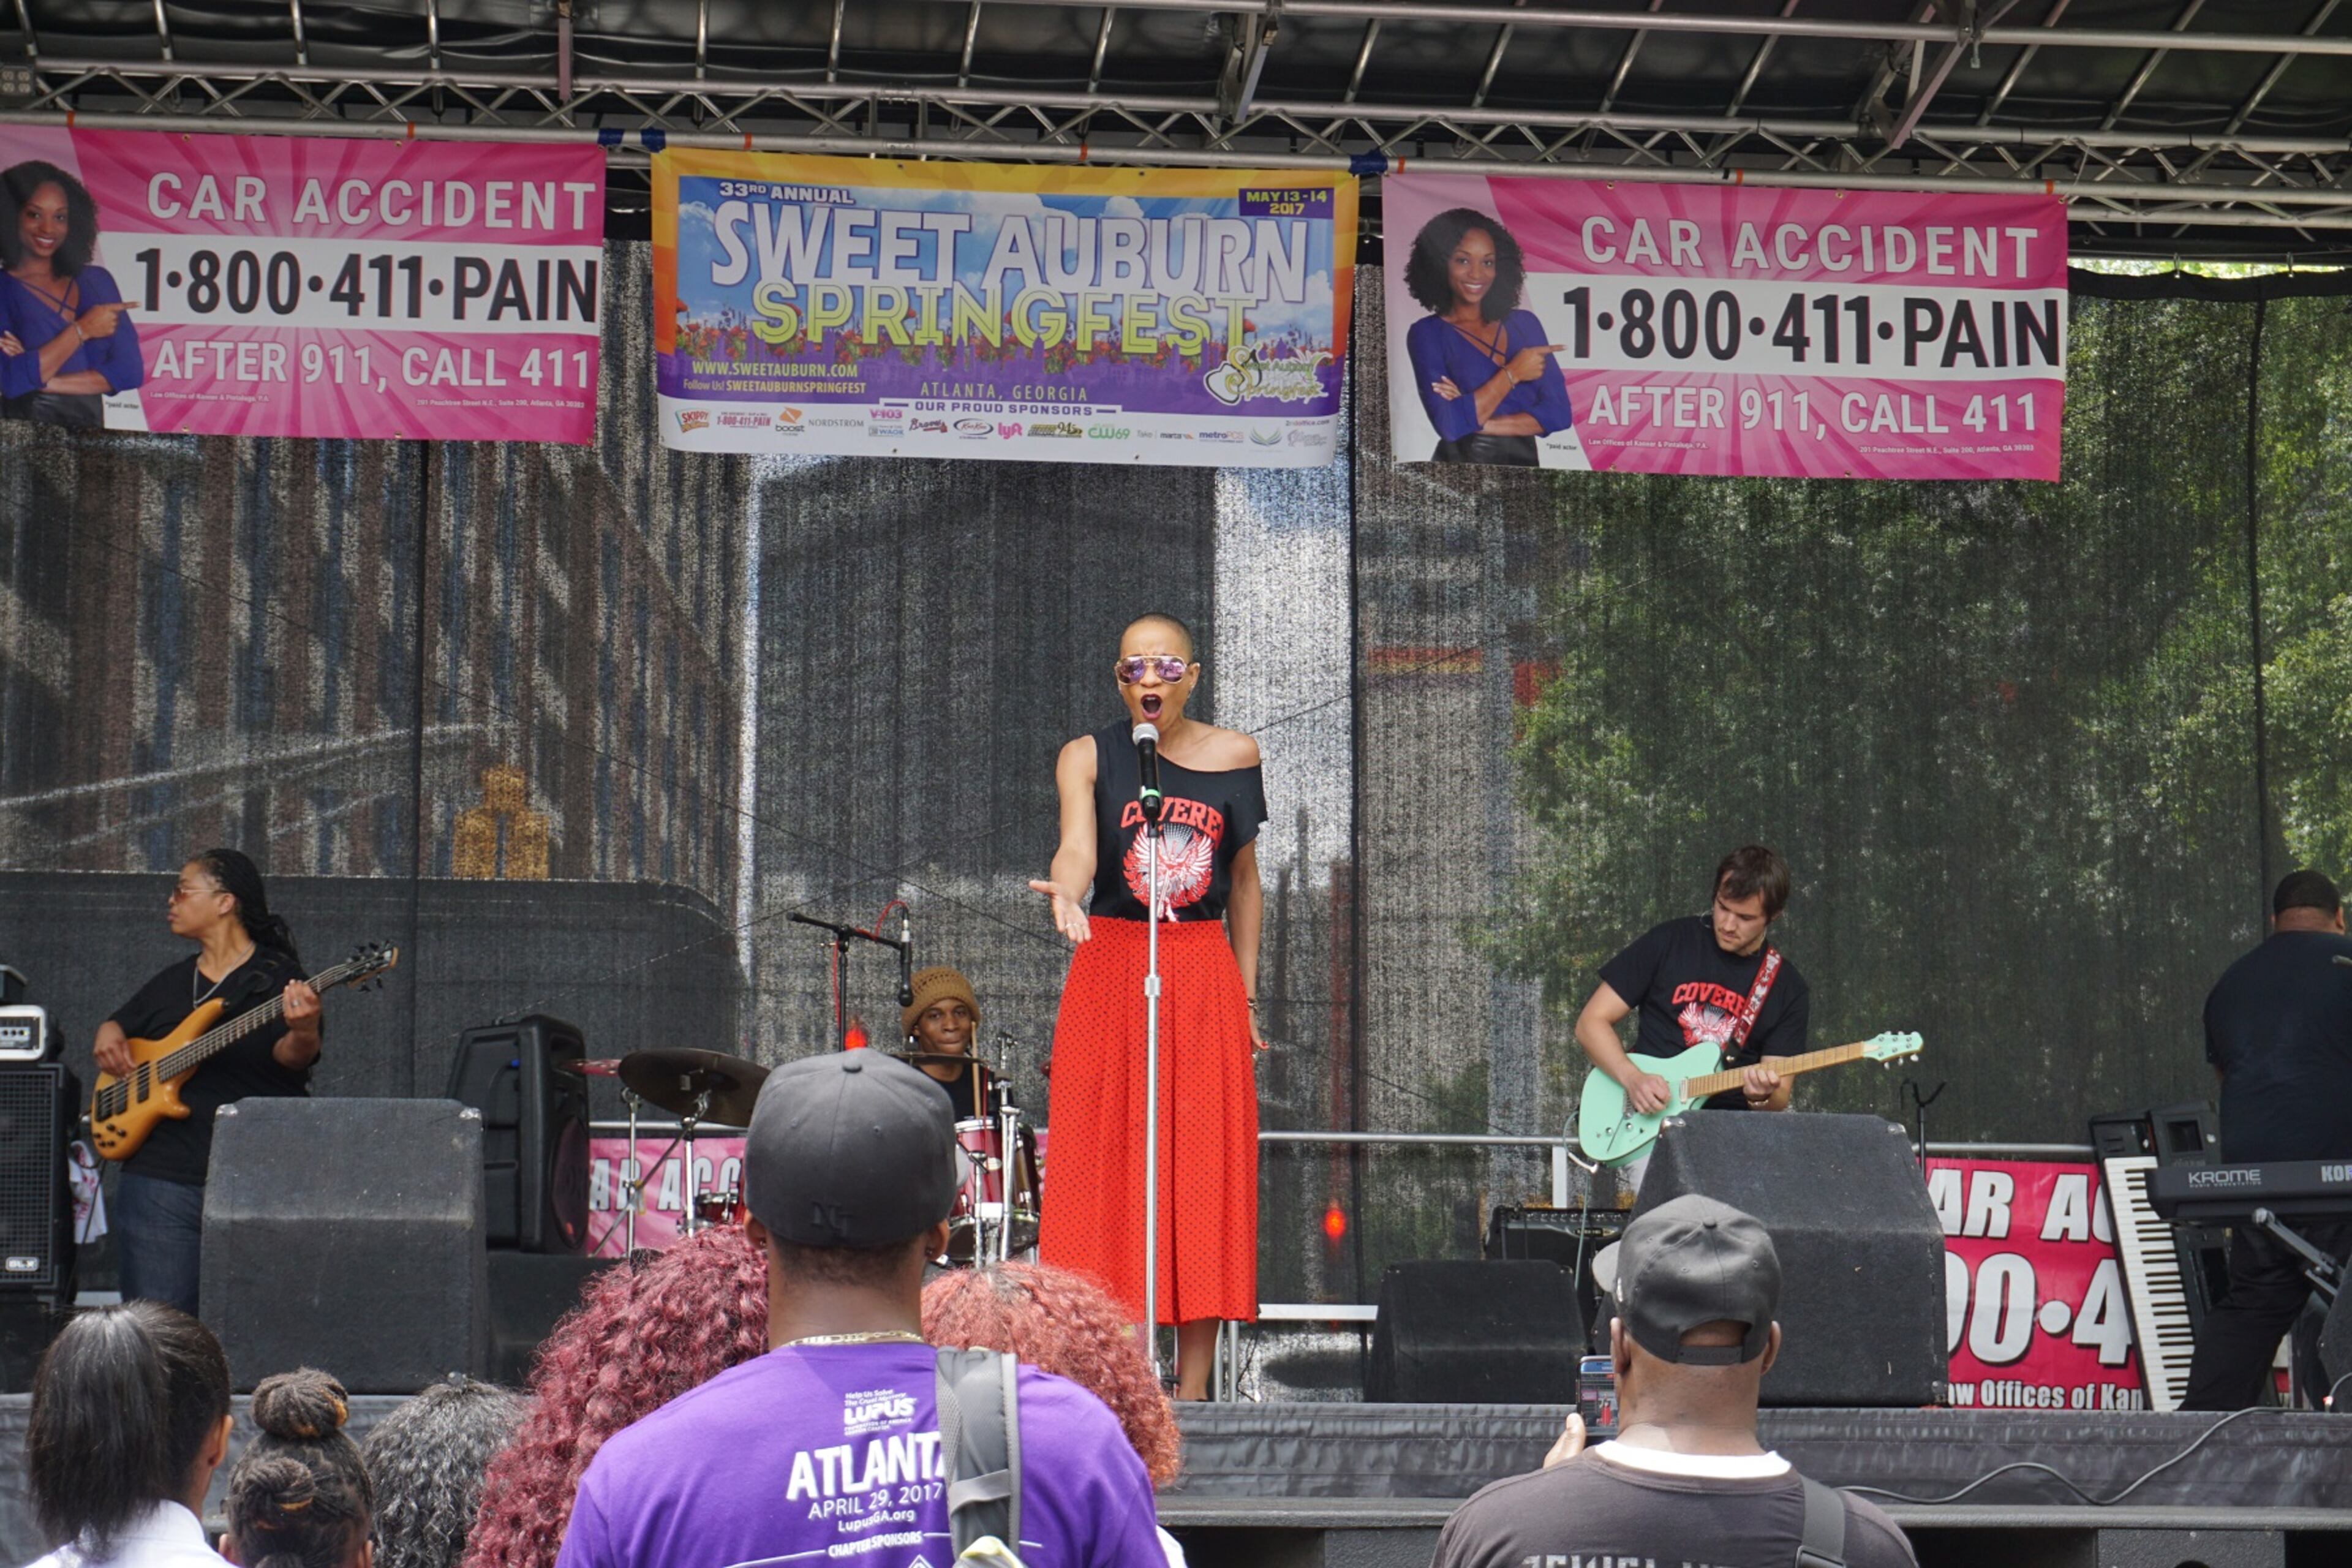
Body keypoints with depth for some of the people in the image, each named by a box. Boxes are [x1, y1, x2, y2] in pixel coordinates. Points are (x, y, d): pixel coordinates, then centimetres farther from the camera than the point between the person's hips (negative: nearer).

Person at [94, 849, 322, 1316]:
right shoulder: (173, 980, 18)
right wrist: (108, 1037, 8)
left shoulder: (277, 979, -2)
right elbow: (119, 1024, 32)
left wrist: (303, 1033, -39)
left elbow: (290, 1057, -17)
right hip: (159, 1179, 5)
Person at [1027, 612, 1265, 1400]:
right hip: (1109, 972, -1)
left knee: (1206, 1179, -3)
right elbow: (1077, 846, -16)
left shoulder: (1235, 757, 8)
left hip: (1204, 977, 1)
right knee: (1106, 1174, -6)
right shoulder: (1089, 757, 2)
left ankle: (1191, 1393, 0)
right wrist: (1067, 894, -38)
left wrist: (1247, 995, 13)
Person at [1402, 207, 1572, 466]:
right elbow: (1451, 425, -8)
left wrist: (1477, 421, -5)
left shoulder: (1525, 324, 12)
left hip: (1524, 469, 2)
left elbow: (1559, 413, 3)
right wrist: (1512, 374, -4)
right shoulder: (1427, 334, 3)